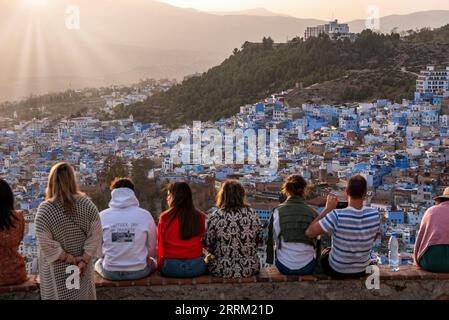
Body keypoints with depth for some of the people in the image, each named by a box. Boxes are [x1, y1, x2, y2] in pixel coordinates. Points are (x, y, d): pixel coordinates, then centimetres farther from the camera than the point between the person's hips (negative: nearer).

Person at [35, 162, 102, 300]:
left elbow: (46, 244, -18)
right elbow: (95, 235, -10)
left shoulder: (45, 209, -18)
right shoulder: (87, 204, -10)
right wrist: (84, 260, -8)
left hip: (57, 269, -2)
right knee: (83, 295, 20)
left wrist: (70, 259, -9)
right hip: (83, 267, 3)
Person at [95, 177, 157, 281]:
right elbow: (152, 251, -3)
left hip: (110, 273, 1)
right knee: (152, 263, 34)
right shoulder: (145, 215, -9)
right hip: (139, 272, 0)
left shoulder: (102, 216, -8)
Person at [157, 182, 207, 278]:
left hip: (171, 267, -1)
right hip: (197, 267, 2)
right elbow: (203, 242, 9)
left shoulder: (165, 217, -6)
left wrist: (160, 264, 15)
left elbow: (160, 245, 1)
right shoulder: (200, 217, -1)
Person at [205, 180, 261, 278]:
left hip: (222, 270, -2)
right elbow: (258, 240, 6)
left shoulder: (215, 217, -12)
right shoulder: (251, 214, -4)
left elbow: (208, 244, -4)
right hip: (250, 269, 3)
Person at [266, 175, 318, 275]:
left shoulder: (278, 212, -8)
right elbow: (317, 241, 5)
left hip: (284, 267, 0)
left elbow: (271, 239, 0)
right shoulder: (312, 213, -6)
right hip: (307, 268, 0)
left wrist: (270, 260, 16)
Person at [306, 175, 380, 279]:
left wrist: (327, 209, -22)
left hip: (337, 270, -3)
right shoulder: (374, 215, -20)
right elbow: (373, 239, -2)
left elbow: (309, 233, -27)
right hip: (361, 270, 3)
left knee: (324, 252, 32)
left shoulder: (337, 216, -33)